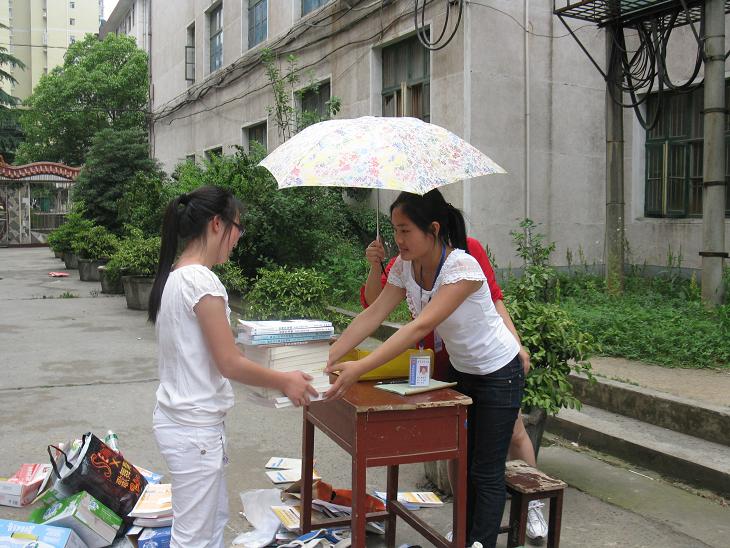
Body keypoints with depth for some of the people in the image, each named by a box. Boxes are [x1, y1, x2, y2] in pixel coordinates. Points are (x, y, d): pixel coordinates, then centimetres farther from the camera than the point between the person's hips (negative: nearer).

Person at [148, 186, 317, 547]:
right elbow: (230, 364, -18)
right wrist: (284, 382, -4)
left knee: (215, 518, 22)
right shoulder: (202, 281, -21)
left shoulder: (173, 276, 7)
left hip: (176, 418, 10)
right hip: (194, 430, -10)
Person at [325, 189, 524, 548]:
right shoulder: (405, 266, -9)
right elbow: (373, 315, -14)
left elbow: (420, 326, -41)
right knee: (463, 462, 15)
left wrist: (358, 368, -47)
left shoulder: (463, 267, -32)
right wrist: (329, 358, -25)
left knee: (486, 471, 0)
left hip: (499, 373, -7)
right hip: (462, 370, 7)